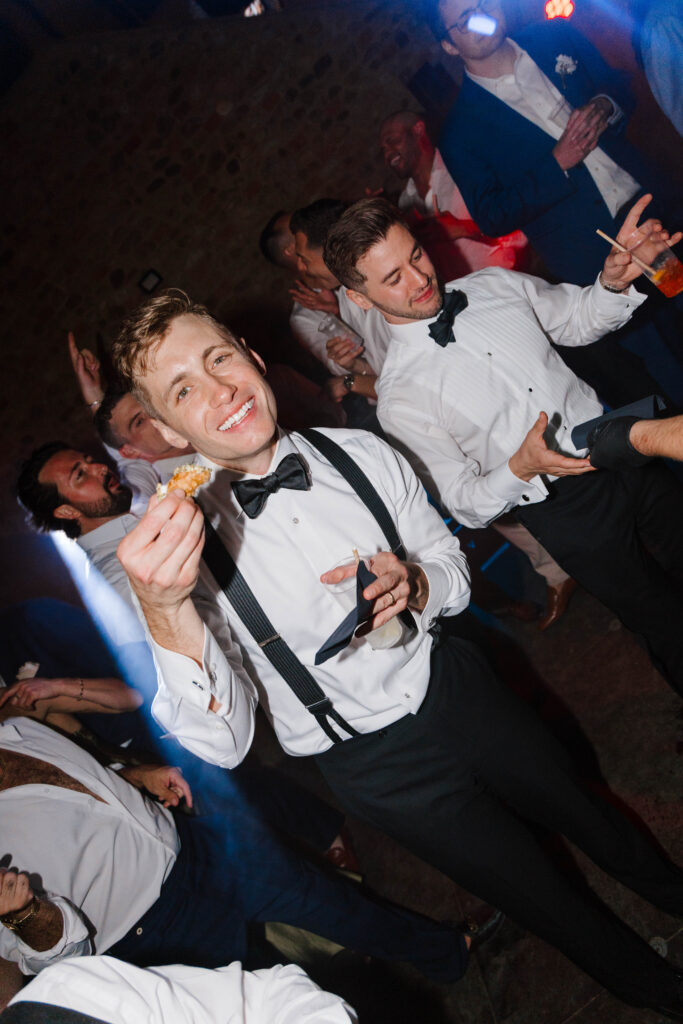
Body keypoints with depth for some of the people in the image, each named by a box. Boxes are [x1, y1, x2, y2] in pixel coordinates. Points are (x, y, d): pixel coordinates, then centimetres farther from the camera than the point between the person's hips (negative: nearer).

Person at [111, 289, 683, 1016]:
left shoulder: (361, 455, -13)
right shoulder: (178, 546, -22)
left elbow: (451, 565, 1)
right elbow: (219, 745, -30)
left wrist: (413, 583, -23)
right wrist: (166, 614, -47)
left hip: (455, 689, 3)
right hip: (375, 764, -2)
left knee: (578, 806, 26)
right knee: (545, 897, 16)